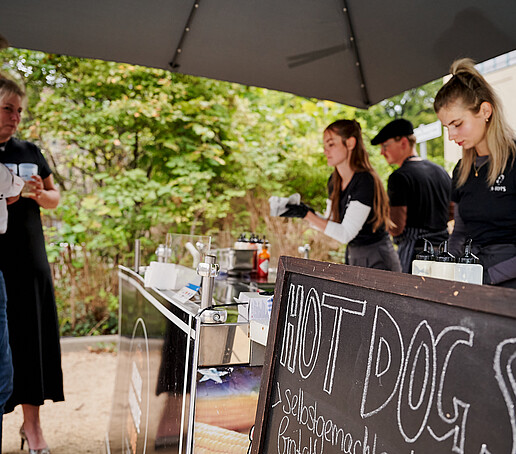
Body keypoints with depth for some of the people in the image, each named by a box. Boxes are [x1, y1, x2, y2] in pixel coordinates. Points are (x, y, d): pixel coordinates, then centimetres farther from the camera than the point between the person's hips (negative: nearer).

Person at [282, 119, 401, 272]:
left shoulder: (366, 181, -21)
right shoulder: (334, 181, 5)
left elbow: (345, 233, -23)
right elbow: (331, 223, 8)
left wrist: (307, 215, -27)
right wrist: (306, 213, -8)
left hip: (377, 261, -7)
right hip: (352, 257, 7)